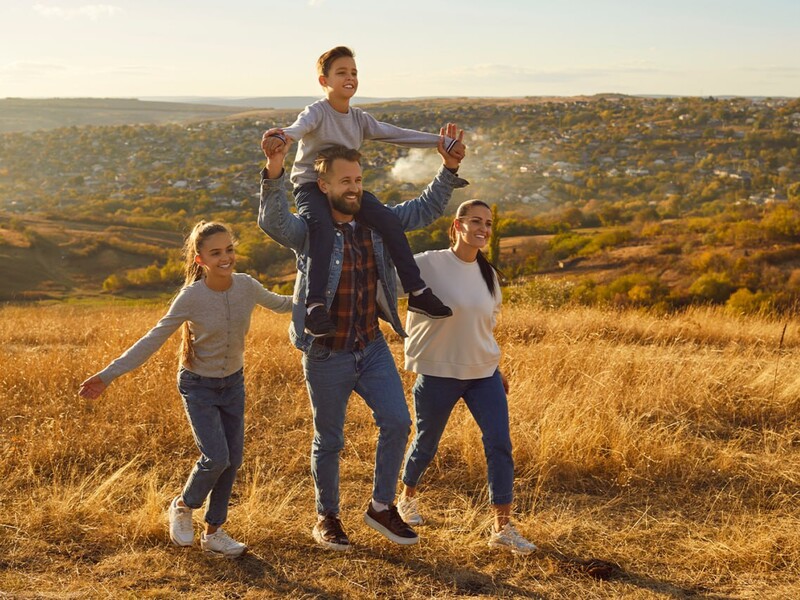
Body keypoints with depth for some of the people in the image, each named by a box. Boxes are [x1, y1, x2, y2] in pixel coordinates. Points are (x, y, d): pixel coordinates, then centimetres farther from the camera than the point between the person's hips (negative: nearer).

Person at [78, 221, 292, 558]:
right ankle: (183, 507, 15)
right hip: (198, 385, -4)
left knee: (233, 460, 4)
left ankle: (213, 533, 21)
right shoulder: (191, 298, -22)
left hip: (233, 383, 4)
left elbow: (281, 304, 11)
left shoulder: (247, 286, -12)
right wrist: (108, 375, -23)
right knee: (216, 457, -15)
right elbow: (153, 340, -19)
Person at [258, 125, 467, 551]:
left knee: (397, 422, -4)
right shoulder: (308, 231, -14)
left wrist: (449, 168, -8)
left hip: (372, 347, 4)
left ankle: (381, 507, 16)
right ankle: (326, 518, 29)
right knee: (329, 441, 9)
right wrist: (274, 175, -52)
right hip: (326, 356, -4)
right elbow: (273, 222, -35)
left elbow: (425, 209, 7)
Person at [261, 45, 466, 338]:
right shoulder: (317, 112, -9)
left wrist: (444, 142, 5)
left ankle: (417, 293, -8)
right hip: (311, 186, -6)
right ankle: (315, 306, -39)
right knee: (323, 229, -35)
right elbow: (301, 125, -32)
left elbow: (397, 134, 10)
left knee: (389, 221, -15)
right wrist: (282, 135, -58)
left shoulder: (359, 118, 10)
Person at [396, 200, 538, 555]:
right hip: (438, 374, -4)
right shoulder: (427, 265, -13)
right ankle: (407, 498, 42)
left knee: (500, 445, -7)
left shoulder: (488, 274, 6)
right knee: (426, 444, 13)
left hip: (484, 373, 4)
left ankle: (502, 528, -1)